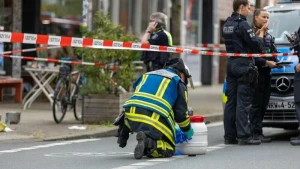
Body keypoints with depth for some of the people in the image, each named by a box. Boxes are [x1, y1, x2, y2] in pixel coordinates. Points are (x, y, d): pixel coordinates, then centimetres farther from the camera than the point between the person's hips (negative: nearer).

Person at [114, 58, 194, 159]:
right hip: (156, 122, -5)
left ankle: (125, 125, 8)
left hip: (132, 116, 6)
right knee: (169, 150, 8)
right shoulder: (178, 82, 12)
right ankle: (149, 143, -22)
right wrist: (187, 130, 27)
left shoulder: (147, 75, 29)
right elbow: (180, 113, 8)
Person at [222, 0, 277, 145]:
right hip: (243, 65, -8)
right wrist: (261, 35, 3)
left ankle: (229, 135, 9)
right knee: (243, 102, -8)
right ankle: (244, 136, -8)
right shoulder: (243, 25, -13)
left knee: (231, 102, 8)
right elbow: (256, 46, -16)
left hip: (231, 64, 8)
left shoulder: (227, 24, 15)